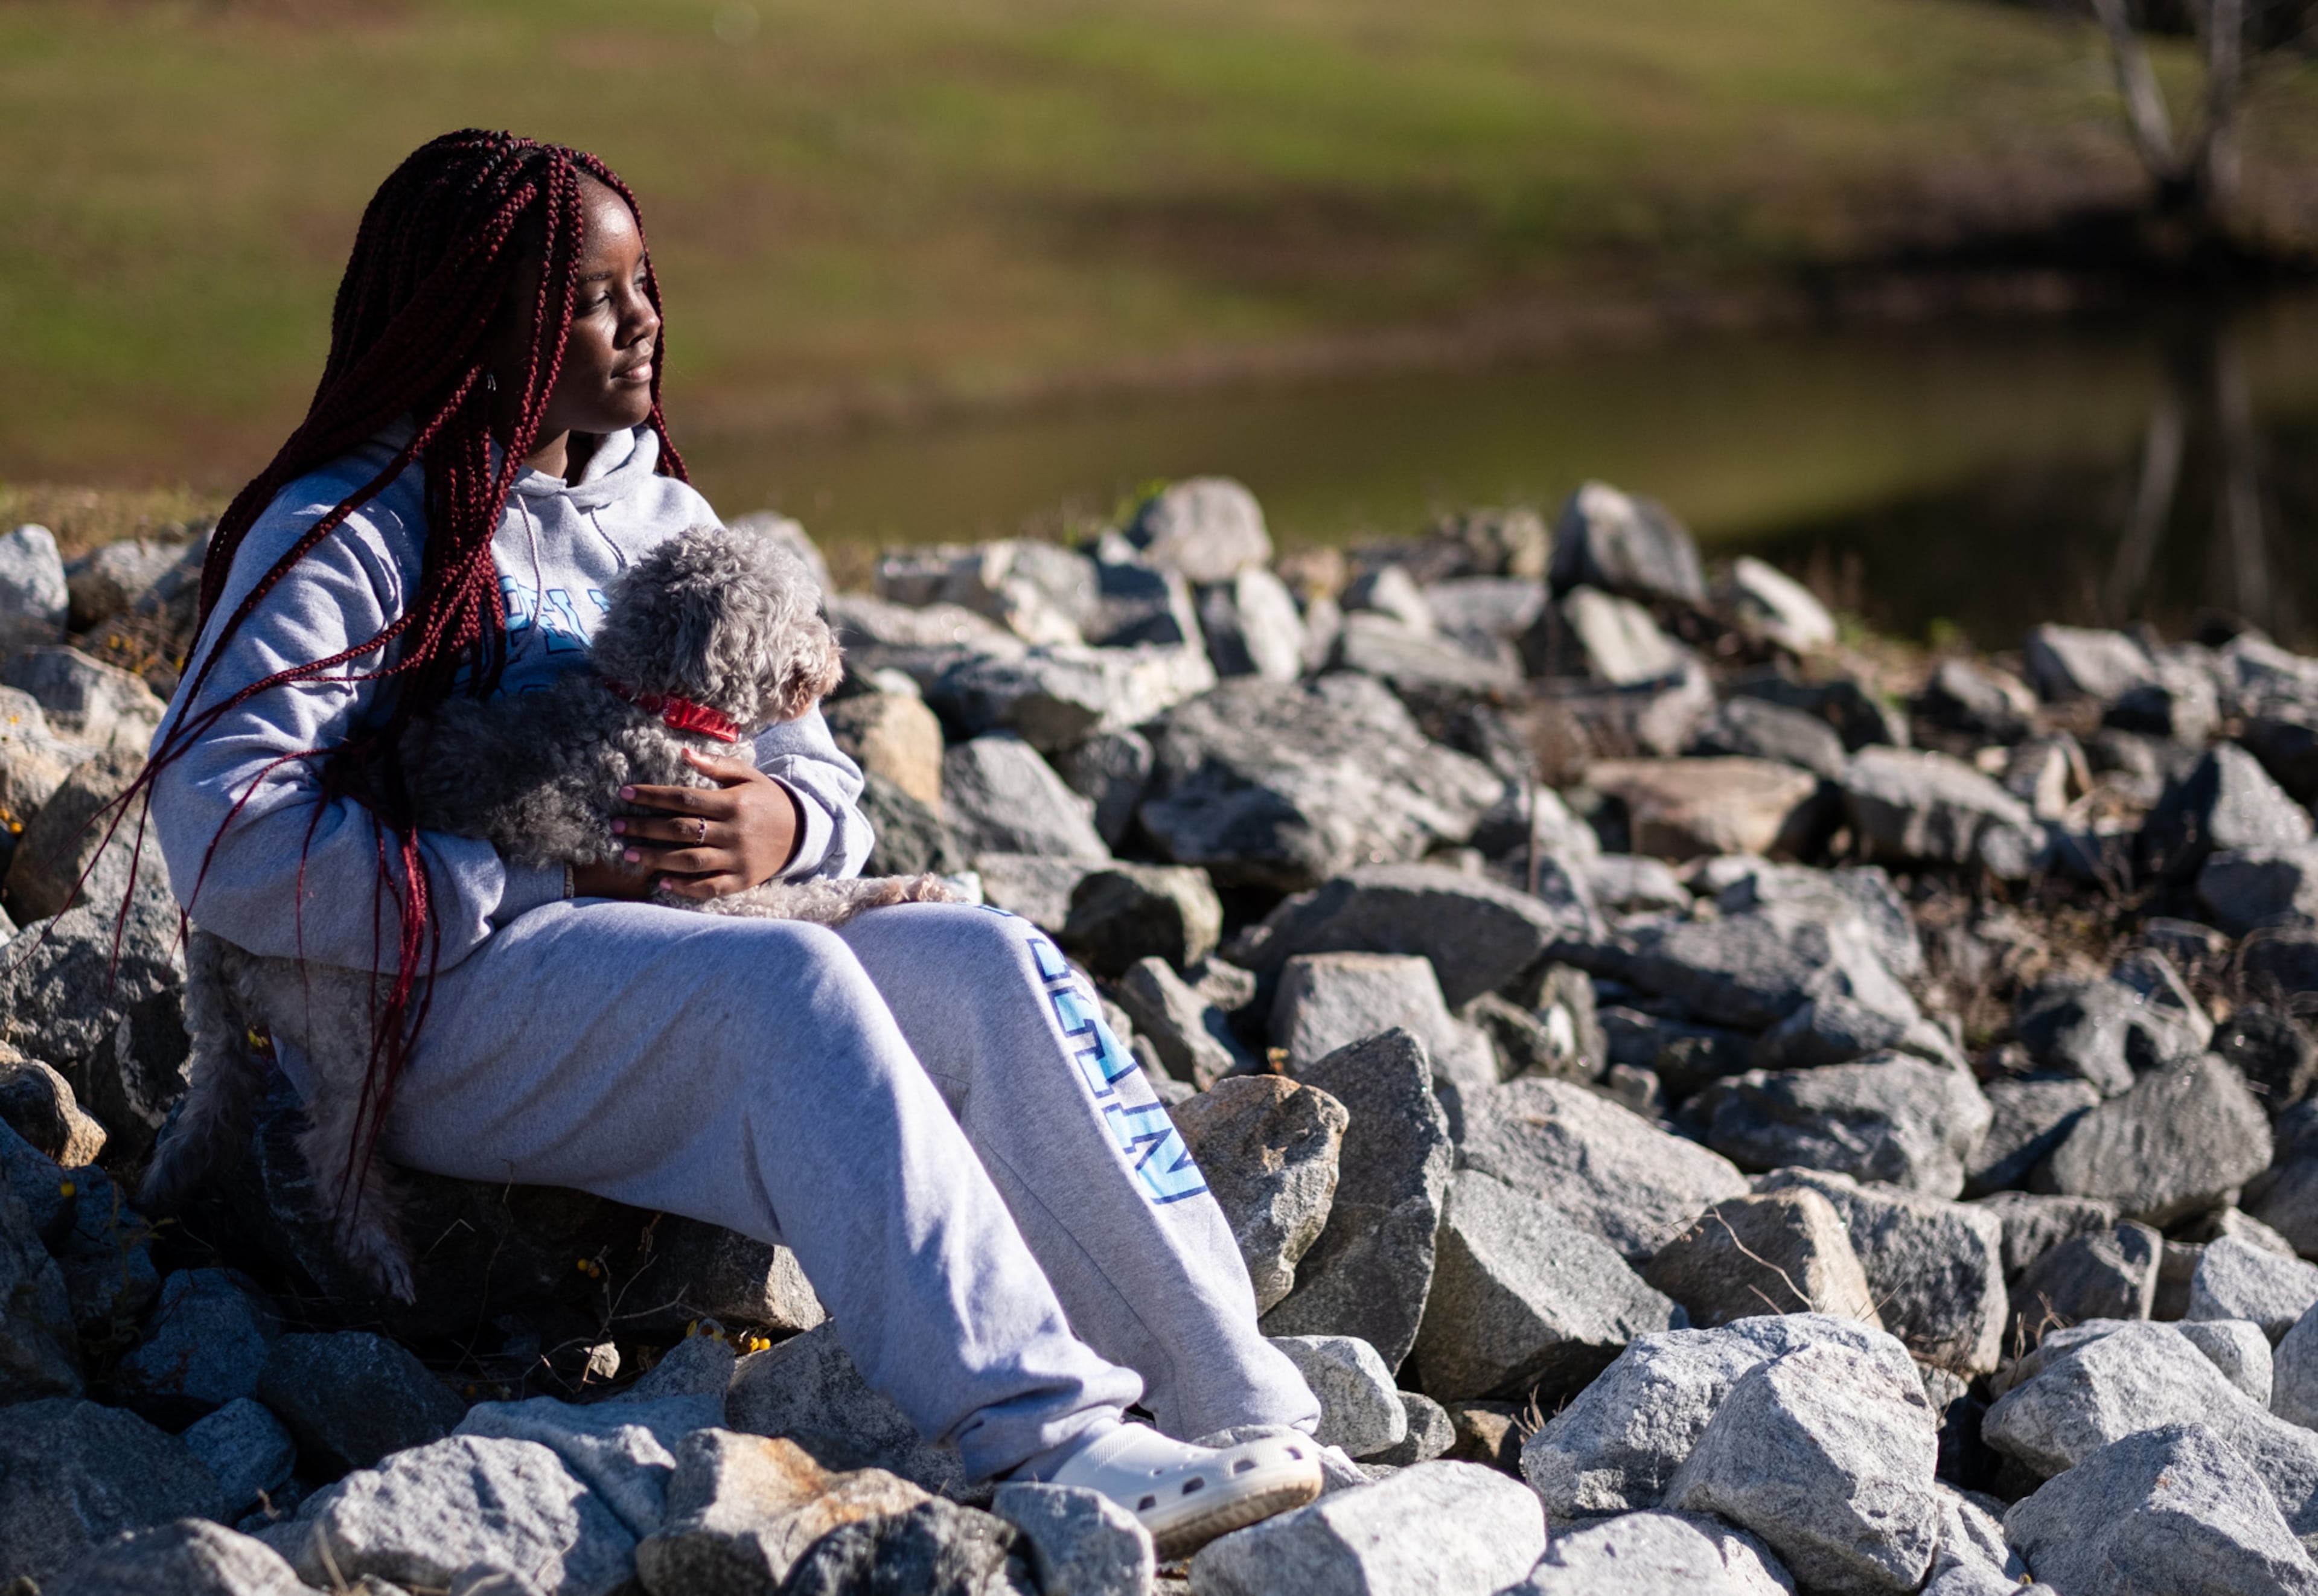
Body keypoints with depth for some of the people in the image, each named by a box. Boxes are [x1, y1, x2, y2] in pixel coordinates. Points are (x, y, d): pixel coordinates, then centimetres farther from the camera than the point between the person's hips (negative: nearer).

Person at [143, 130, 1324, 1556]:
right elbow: (224, 835, -13)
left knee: (989, 962, -22)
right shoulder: (348, 532, -1)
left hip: (673, 980, 6)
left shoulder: (666, 520, 20)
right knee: (788, 983, -34)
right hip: (434, 1011, -6)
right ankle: (1039, 1437, -42)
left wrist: (783, 823, -8)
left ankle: (1247, 1408, -30)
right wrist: (550, 886, -16)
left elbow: (820, 770, 19)